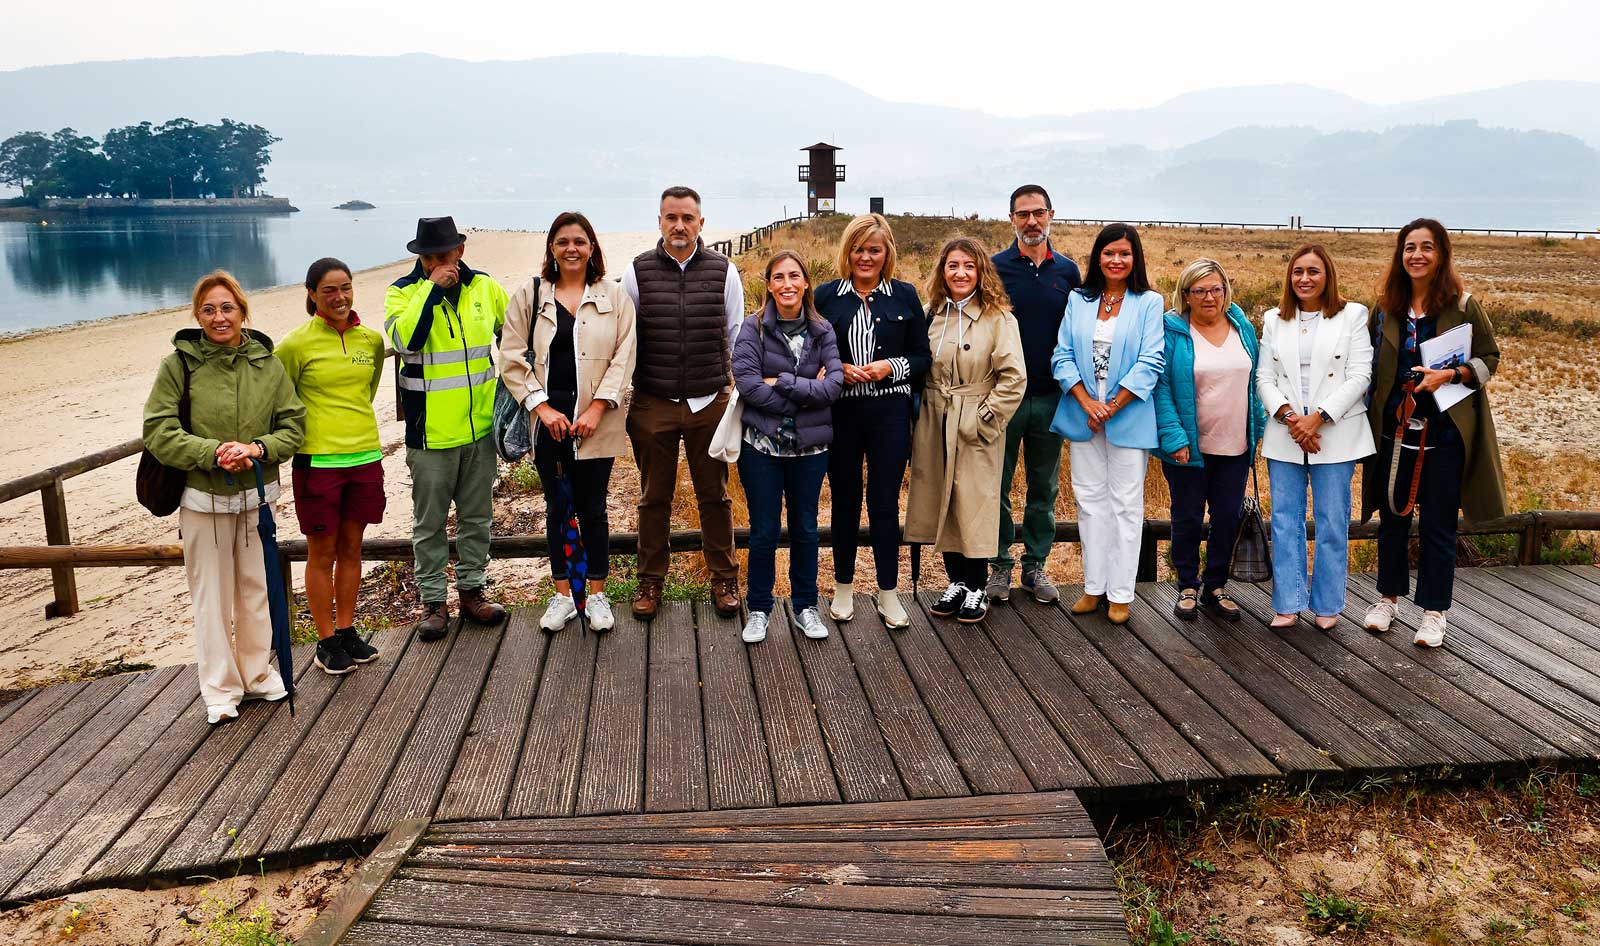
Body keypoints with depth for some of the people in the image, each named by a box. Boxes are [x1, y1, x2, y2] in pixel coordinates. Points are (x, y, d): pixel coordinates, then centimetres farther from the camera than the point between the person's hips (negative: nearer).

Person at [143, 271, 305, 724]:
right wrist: (214, 451, -22)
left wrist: (257, 449, -17)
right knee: (211, 593, 5)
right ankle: (220, 688, 18)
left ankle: (257, 673, 30)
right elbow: (158, 432, -9)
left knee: (255, 587, 14)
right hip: (203, 500, -2)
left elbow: (293, 425, 2)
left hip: (257, 497, 2)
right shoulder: (178, 365, -7)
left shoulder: (267, 363, 0)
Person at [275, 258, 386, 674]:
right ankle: (326, 642, 16)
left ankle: (346, 631, 25)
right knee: (322, 553, 5)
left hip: (365, 456, 4)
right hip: (318, 461, -4)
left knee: (351, 549, 13)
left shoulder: (371, 339, 5)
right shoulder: (296, 344, -8)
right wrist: (294, 437, 4)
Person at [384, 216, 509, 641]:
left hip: (480, 426, 3)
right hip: (430, 431, -3)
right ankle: (433, 601, 17)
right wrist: (432, 288, -22)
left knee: (477, 515, 13)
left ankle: (472, 589, 27)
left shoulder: (484, 287, 3)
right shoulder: (402, 292, -5)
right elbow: (404, 338, -24)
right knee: (429, 521, 6)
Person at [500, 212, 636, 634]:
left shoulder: (614, 296, 3)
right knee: (556, 508, 9)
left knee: (593, 509, 5)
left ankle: (597, 594, 19)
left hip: (595, 419, -1)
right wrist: (542, 407, -7)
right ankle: (562, 594, 21)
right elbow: (511, 358, 2)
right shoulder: (530, 295, 4)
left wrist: (597, 408, -10)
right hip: (548, 418, 1)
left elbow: (623, 357, -1)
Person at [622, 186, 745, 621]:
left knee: (715, 496, 9)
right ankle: (650, 581, 24)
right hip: (652, 405, 0)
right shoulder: (638, 271, 1)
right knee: (654, 498, 10)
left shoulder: (723, 271, 2)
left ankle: (724, 580, 22)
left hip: (710, 402, 0)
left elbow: (736, 337, 8)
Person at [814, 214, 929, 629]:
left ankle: (888, 593, 15)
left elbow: (923, 358, 5)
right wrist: (838, 370, -11)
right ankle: (844, 588, 24)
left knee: (885, 502, 2)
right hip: (841, 412, 1)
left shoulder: (905, 295, 4)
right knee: (845, 499, 9)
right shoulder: (826, 296, 4)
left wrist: (890, 367, -13)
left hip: (890, 412, 0)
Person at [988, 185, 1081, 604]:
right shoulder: (995, 267, -2)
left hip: (1051, 396, 3)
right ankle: (1000, 565, 15)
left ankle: (1036, 565, 20)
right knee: (998, 484, 4)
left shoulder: (1068, 271, 7)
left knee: (1044, 486, 9)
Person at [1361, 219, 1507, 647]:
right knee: (1392, 517, 13)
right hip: (1394, 430, 3)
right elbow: (1368, 364, 12)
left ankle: (1433, 611, 18)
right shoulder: (1386, 307, 5)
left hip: (1444, 433, -3)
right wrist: (1371, 414, 3)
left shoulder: (1463, 306, -4)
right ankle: (1389, 597, 29)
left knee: (1438, 526, 5)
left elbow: (1489, 359, 0)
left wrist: (1449, 374, -18)